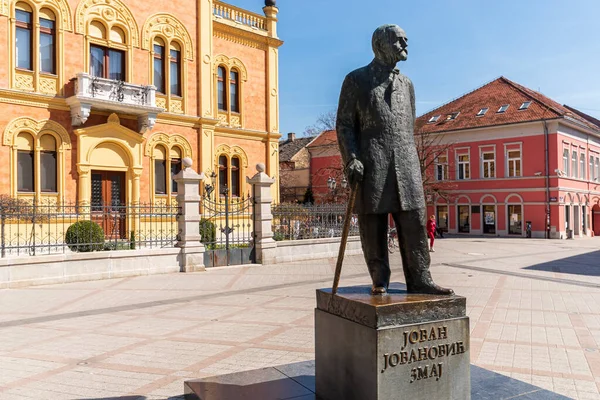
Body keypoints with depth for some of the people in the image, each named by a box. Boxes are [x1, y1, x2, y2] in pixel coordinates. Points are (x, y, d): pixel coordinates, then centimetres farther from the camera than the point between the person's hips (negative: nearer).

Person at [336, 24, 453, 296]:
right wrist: (352, 160, -11)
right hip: (371, 162, -4)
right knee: (373, 225, 0)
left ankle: (419, 280, 4)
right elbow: (344, 125, 0)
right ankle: (379, 280, 11)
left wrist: (411, 161, 17)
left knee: (414, 222, -2)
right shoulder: (356, 80, 6)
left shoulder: (406, 84, 20)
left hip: (405, 161, 4)